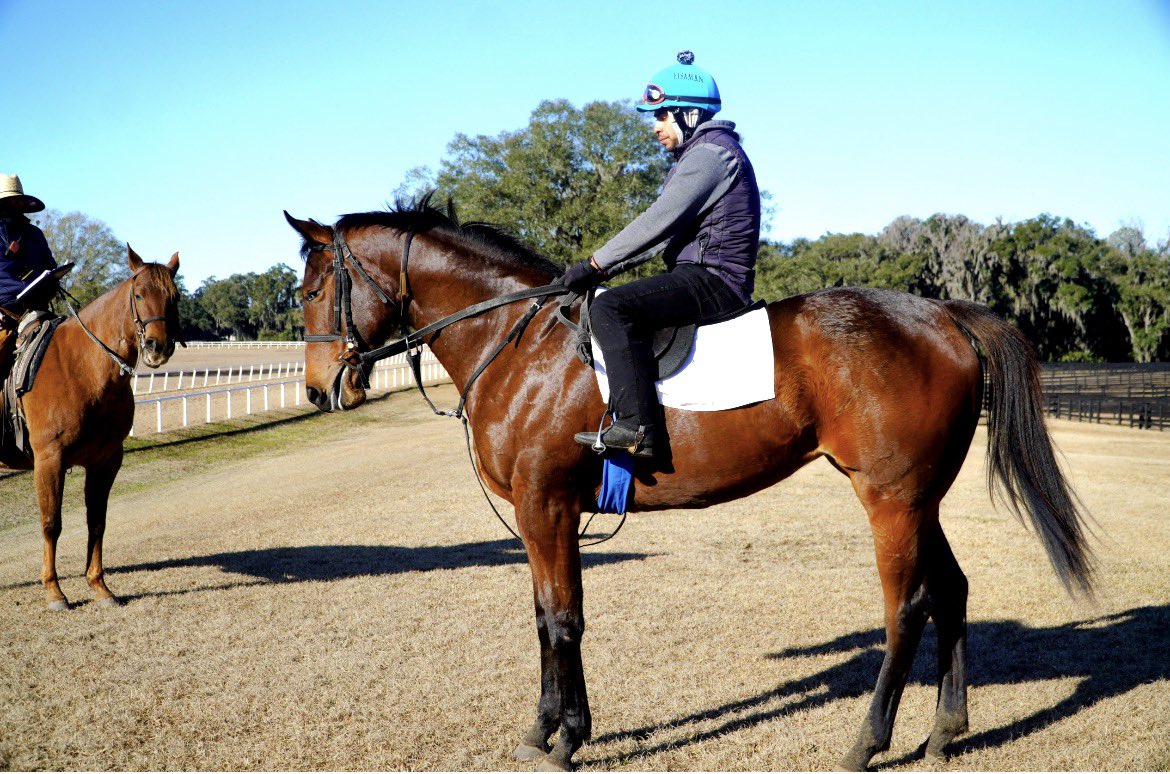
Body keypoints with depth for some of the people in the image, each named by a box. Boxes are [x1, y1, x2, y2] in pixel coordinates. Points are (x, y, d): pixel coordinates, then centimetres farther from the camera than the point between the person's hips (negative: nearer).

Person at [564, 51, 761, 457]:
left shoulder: (709, 152, -11)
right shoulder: (703, 152, 23)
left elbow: (658, 221, -18)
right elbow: (663, 227, 23)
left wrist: (596, 264, -13)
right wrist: (608, 265, 14)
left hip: (713, 280, -11)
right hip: (703, 276, 11)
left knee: (610, 308, -26)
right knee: (614, 307, 21)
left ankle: (638, 427, -32)